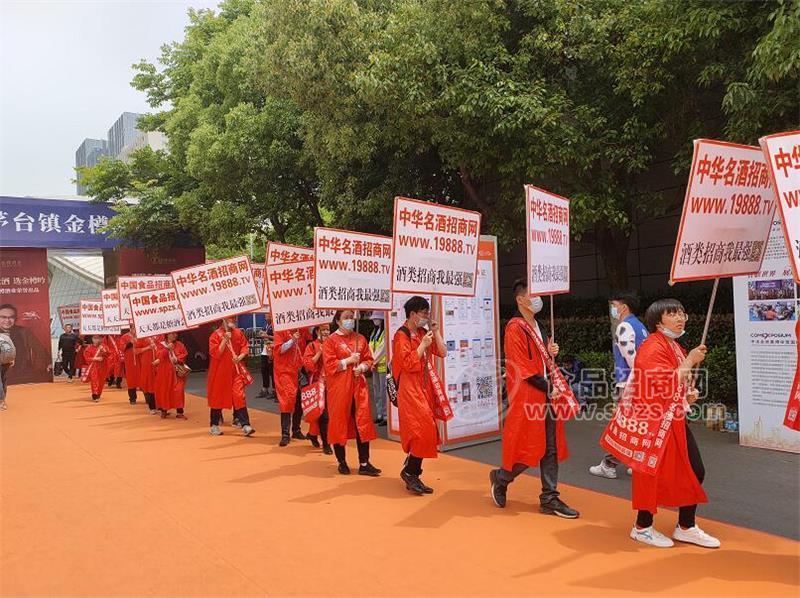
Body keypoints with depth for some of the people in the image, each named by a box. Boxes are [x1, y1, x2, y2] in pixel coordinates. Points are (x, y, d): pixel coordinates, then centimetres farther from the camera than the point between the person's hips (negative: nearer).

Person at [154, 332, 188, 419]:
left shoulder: (180, 345, 5)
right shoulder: (161, 344, 2)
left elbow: (184, 355, -1)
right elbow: (158, 355, -12)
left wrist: (177, 359, -16)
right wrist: (167, 348, -22)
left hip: (176, 372, 0)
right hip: (164, 372, 0)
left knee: (178, 391, -7)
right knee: (164, 391, 6)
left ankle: (179, 412, -3)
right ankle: (164, 411, 21)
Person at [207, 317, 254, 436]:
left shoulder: (238, 333, 3)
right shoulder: (216, 335, -8)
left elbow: (245, 347, 6)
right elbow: (215, 353, -15)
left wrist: (240, 357, -13)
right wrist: (225, 340, -22)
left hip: (235, 370, 2)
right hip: (220, 370, -2)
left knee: (239, 396, -6)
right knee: (217, 397, 8)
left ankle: (245, 425, -8)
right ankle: (214, 426, 22)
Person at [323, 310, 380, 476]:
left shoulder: (360, 339, 10)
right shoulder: (331, 340, -4)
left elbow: (369, 360, 13)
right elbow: (329, 366, -11)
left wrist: (361, 367, -7)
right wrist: (349, 360, -15)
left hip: (358, 385, 4)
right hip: (339, 387, -4)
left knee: (363, 423, 1)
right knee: (339, 423, 4)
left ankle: (364, 464, 6)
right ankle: (342, 462, 18)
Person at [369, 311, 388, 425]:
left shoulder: (386, 332, -10)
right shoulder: (374, 332, 17)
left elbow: (382, 348, -15)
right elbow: (371, 347, 13)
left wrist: (374, 361, -11)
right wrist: (372, 362, 0)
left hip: (383, 365, -9)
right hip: (375, 366, 9)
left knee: (383, 391, -8)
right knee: (376, 391, 12)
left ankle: (386, 416, -3)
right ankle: (379, 415, 20)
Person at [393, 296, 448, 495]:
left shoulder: (423, 333, 11)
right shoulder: (402, 335, -10)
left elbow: (442, 353, 9)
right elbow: (408, 364, -18)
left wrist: (435, 332, 1)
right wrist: (423, 344, -16)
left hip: (425, 389, 8)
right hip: (410, 390, -8)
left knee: (424, 432, 10)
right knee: (421, 431, -13)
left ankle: (412, 474, 22)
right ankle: (410, 472, 0)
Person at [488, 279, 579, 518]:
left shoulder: (537, 327, 15)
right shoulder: (515, 328, -13)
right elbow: (522, 367, -17)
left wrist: (550, 353, 2)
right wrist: (549, 388, -15)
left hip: (546, 396, 8)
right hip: (527, 397, -8)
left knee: (551, 447, 8)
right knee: (529, 448, -1)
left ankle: (549, 499, 16)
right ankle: (500, 478, 23)